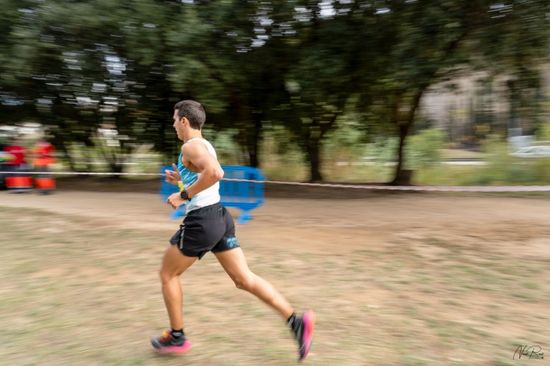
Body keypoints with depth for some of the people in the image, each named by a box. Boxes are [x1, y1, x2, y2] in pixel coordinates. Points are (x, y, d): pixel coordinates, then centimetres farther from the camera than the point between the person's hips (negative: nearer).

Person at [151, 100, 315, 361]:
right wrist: (182, 180, 21)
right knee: (244, 279, 6)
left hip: (200, 222, -9)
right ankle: (296, 321, -2)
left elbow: (215, 173, -32)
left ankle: (176, 337, 25)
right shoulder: (205, 146, 18)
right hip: (219, 217, 9)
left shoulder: (190, 146, -12)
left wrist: (183, 195, -23)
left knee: (167, 276, 13)